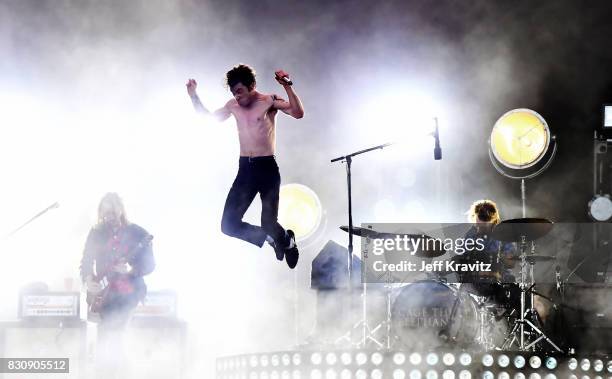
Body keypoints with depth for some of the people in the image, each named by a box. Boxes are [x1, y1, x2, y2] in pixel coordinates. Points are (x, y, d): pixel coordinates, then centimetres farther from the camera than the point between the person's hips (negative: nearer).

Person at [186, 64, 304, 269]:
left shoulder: (269, 101, -5)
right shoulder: (233, 105, 11)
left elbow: (298, 113, -19)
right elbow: (209, 117, 26)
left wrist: (287, 87, -30)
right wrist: (194, 97, 13)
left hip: (267, 168, -5)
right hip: (245, 169, 5)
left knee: (269, 224, -6)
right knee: (229, 225, -4)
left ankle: (287, 240, 32)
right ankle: (270, 238, 19)